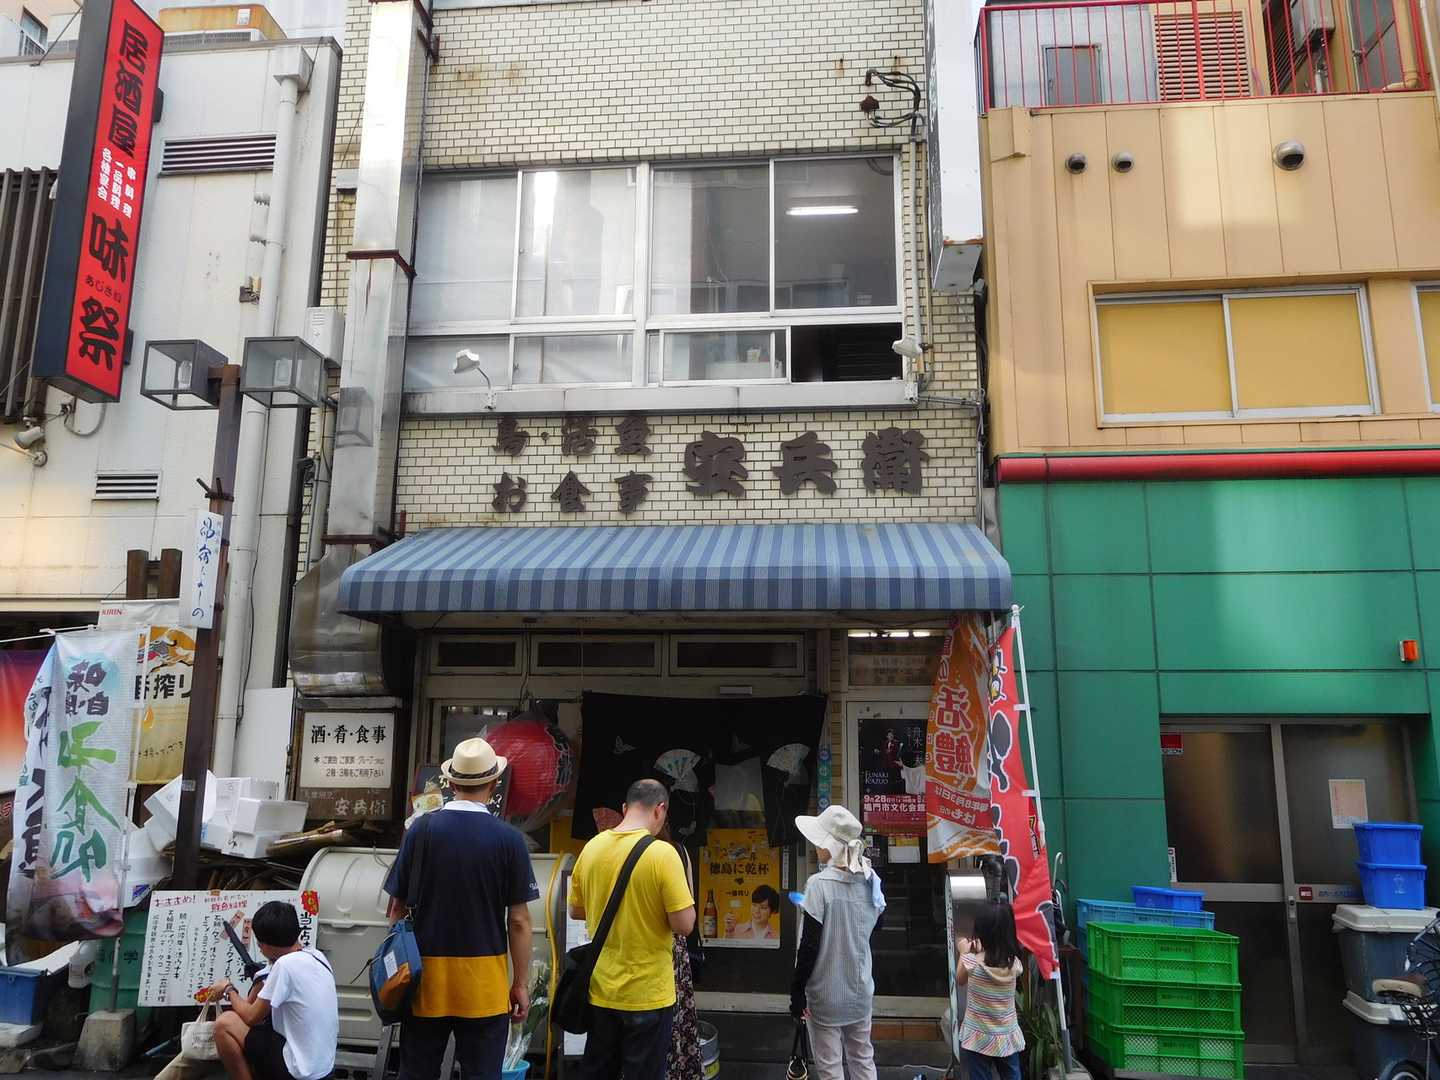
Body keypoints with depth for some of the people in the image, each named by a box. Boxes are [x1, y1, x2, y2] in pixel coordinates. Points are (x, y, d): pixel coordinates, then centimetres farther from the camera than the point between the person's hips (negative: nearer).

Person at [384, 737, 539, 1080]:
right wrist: (520, 983, 3)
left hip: (425, 974, 2)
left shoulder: (420, 829, -4)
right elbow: (519, 921, -7)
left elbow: (397, 907, 3)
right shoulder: (509, 839, -9)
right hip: (484, 980, -2)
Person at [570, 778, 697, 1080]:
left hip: (601, 989, 5)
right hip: (647, 995, -5)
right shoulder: (662, 853, -19)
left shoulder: (591, 848, -1)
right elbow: (684, 925, -18)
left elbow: (576, 911, 11)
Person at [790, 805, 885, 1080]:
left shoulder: (820, 884, -19)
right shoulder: (869, 880, -1)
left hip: (826, 993, -6)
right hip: (860, 989, 6)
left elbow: (809, 944, -18)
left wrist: (797, 990, -8)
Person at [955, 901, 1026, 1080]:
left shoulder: (972, 962, -19)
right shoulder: (1015, 964, -11)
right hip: (1008, 1038, 3)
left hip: (978, 1039, -3)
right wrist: (980, 952, 7)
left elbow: (959, 981, 3)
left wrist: (964, 954, 12)